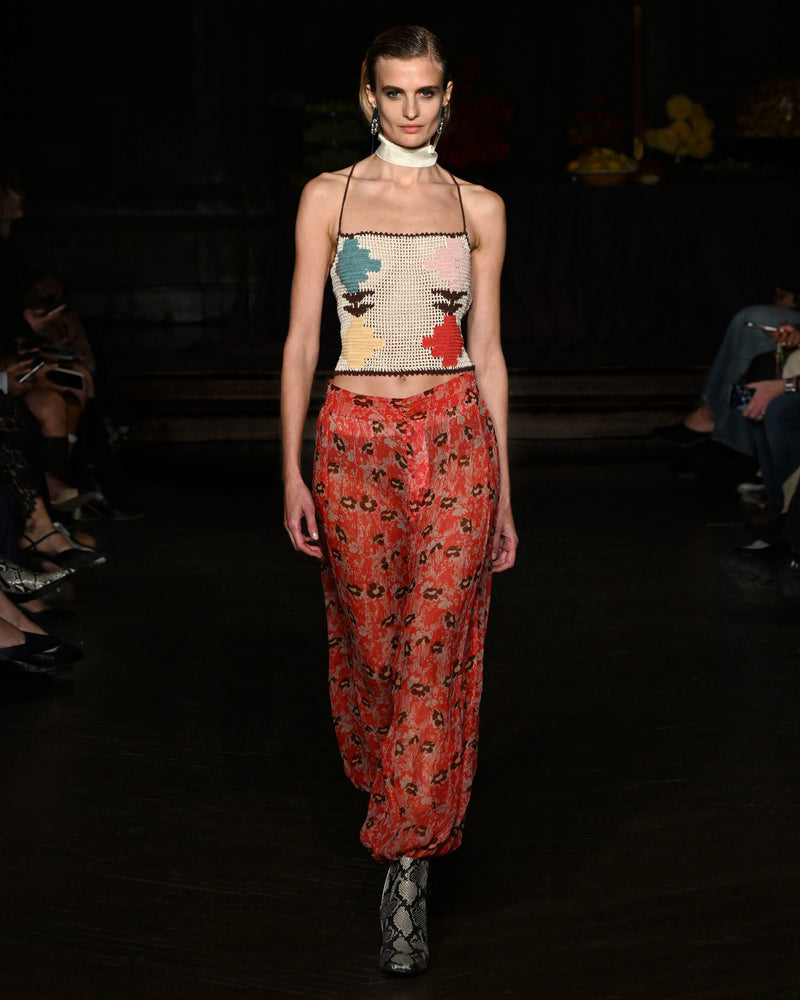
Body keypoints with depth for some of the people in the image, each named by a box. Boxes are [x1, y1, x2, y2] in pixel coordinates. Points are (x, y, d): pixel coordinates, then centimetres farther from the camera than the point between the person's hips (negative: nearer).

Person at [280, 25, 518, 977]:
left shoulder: (477, 207, 7)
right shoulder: (329, 196, 4)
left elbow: (486, 354, 8)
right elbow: (300, 342, 2)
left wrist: (503, 494, 7)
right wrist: (291, 472, -5)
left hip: (454, 437, 0)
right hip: (355, 440, 0)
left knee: (437, 651, -5)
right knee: (370, 642, 8)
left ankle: (405, 867, 2)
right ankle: (395, 801, 35)